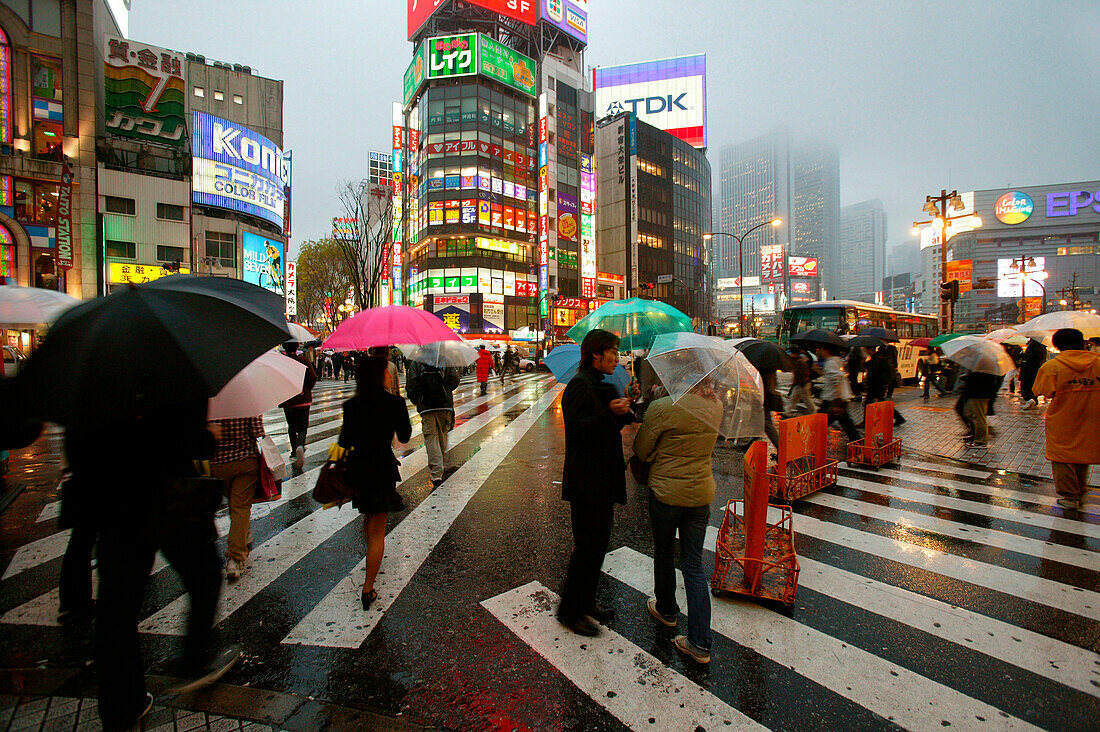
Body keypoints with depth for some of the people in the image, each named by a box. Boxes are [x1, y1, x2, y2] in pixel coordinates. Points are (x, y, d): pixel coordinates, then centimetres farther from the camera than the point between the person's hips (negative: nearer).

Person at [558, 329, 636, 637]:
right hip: (586, 482, -10)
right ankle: (570, 611, 17)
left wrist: (624, 413, 3)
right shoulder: (580, 386, -15)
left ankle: (586, 603, 33)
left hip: (602, 481, 10)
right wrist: (611, 412, -32)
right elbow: (579, 429, -24)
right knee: (589, 546, -1)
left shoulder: (600, 386, 15)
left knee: (598, 542, 17)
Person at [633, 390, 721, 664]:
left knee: (663, 554, 20)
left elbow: (641, 450, -10)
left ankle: (666, 610, 42)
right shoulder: (716, 407, -3)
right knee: (694, 565, 12)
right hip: (702, 492, 5)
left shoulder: (662, 408, -21)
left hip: (666, 491, -4)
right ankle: (700, 643, 16)